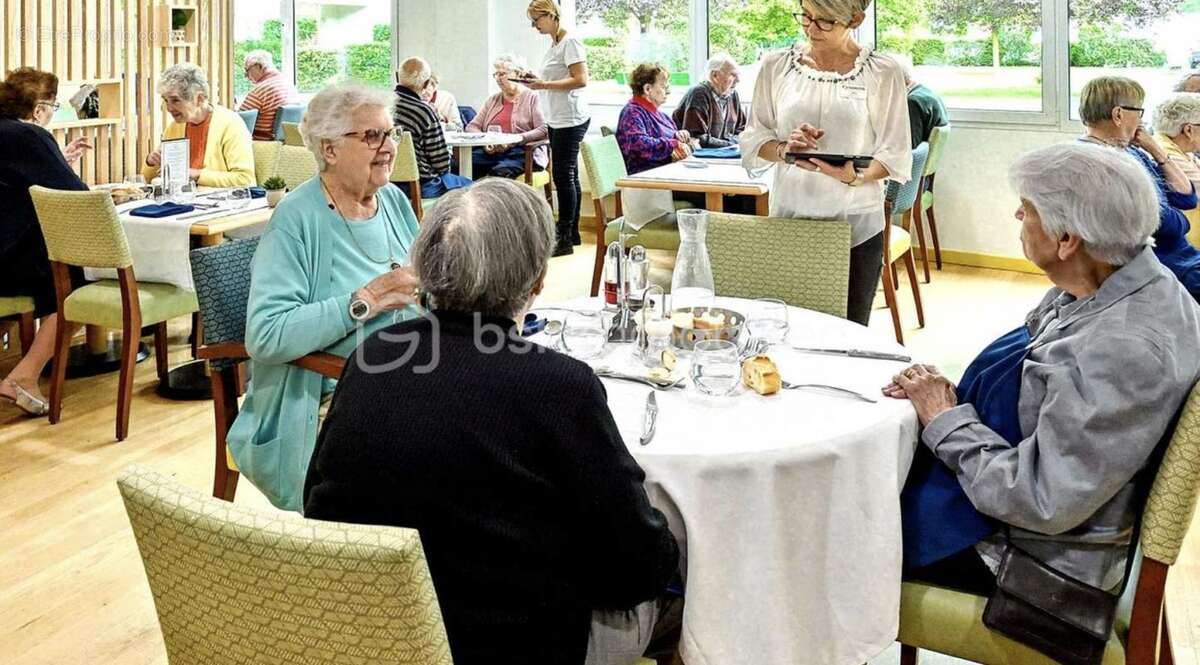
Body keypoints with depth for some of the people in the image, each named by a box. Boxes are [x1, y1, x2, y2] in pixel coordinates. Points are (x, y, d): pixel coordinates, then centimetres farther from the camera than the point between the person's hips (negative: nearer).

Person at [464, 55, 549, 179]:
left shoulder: (532, 98, 5)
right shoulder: (492, 100, 24)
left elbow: (544, 130, -8)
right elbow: (472, 127, 19)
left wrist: (513, 141, -16)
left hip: (521, 153, -5)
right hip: (491, 152, 5)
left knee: (499, 172, -38)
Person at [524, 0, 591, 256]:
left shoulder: (570, 43, -10)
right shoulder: (553, 46, 16)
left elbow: (580, 81, -18)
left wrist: (545, 84, -19)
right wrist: (538, 82, 7)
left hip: (570, 119, -9)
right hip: (556, 120, 9)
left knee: (563, 175, -8)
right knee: (568, 176, 12)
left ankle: (564, 237, -5)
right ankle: (572, 233, 18)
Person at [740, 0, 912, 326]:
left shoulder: (882, 73, -1)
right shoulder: (776, 66, 5)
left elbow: (896, 155, -1)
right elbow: (752, 139, 10)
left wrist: (855, 177, -20)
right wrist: (784, 148, -11)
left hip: (856, 225, -1)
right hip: (788, 218, 2)